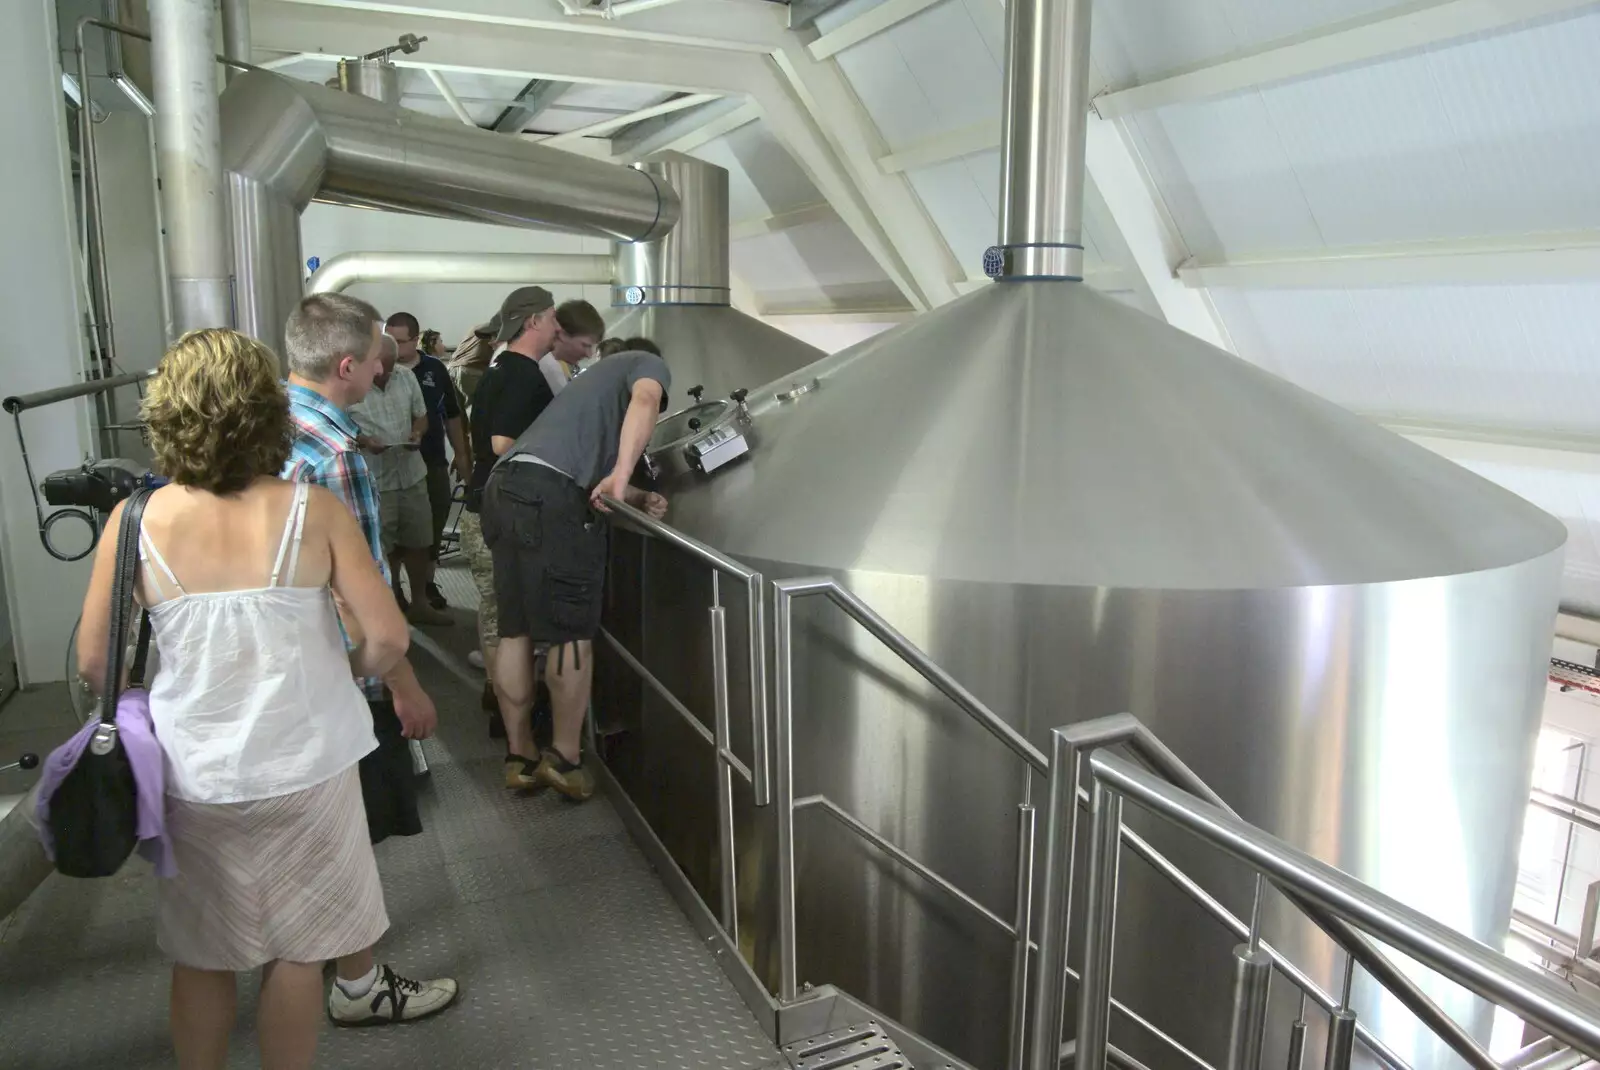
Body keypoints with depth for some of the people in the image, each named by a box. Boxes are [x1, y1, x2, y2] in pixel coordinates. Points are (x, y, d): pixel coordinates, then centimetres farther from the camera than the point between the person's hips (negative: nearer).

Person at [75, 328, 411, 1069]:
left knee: (200, 958, 23)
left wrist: (156, 698, 15)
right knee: (296, 951, 18)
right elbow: (387, 638, -15)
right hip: (304, 765, -1)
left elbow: (94, 661, -5)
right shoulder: (313, 511, -15)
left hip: (194, 776, 2)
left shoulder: (136, 522, -11)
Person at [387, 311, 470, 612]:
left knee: (434, 525, 10)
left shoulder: (435, 369, 3)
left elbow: (452, 416, 11)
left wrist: (462, 455, 10)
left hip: (433, 462, 3)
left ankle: (427, 583, 26)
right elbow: (364, 416, -2)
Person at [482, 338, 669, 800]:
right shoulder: (649, 364, 16)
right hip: (547, 493, -9)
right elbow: (644, 402, -11)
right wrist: (622, 475, -20)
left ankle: (520, 756, 20)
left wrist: (638, 498, 13)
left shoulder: (598, 377, 39)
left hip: (503, 486, 9)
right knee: (572, 635, 0)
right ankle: (565, 758, 8)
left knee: (516, 631, 12)